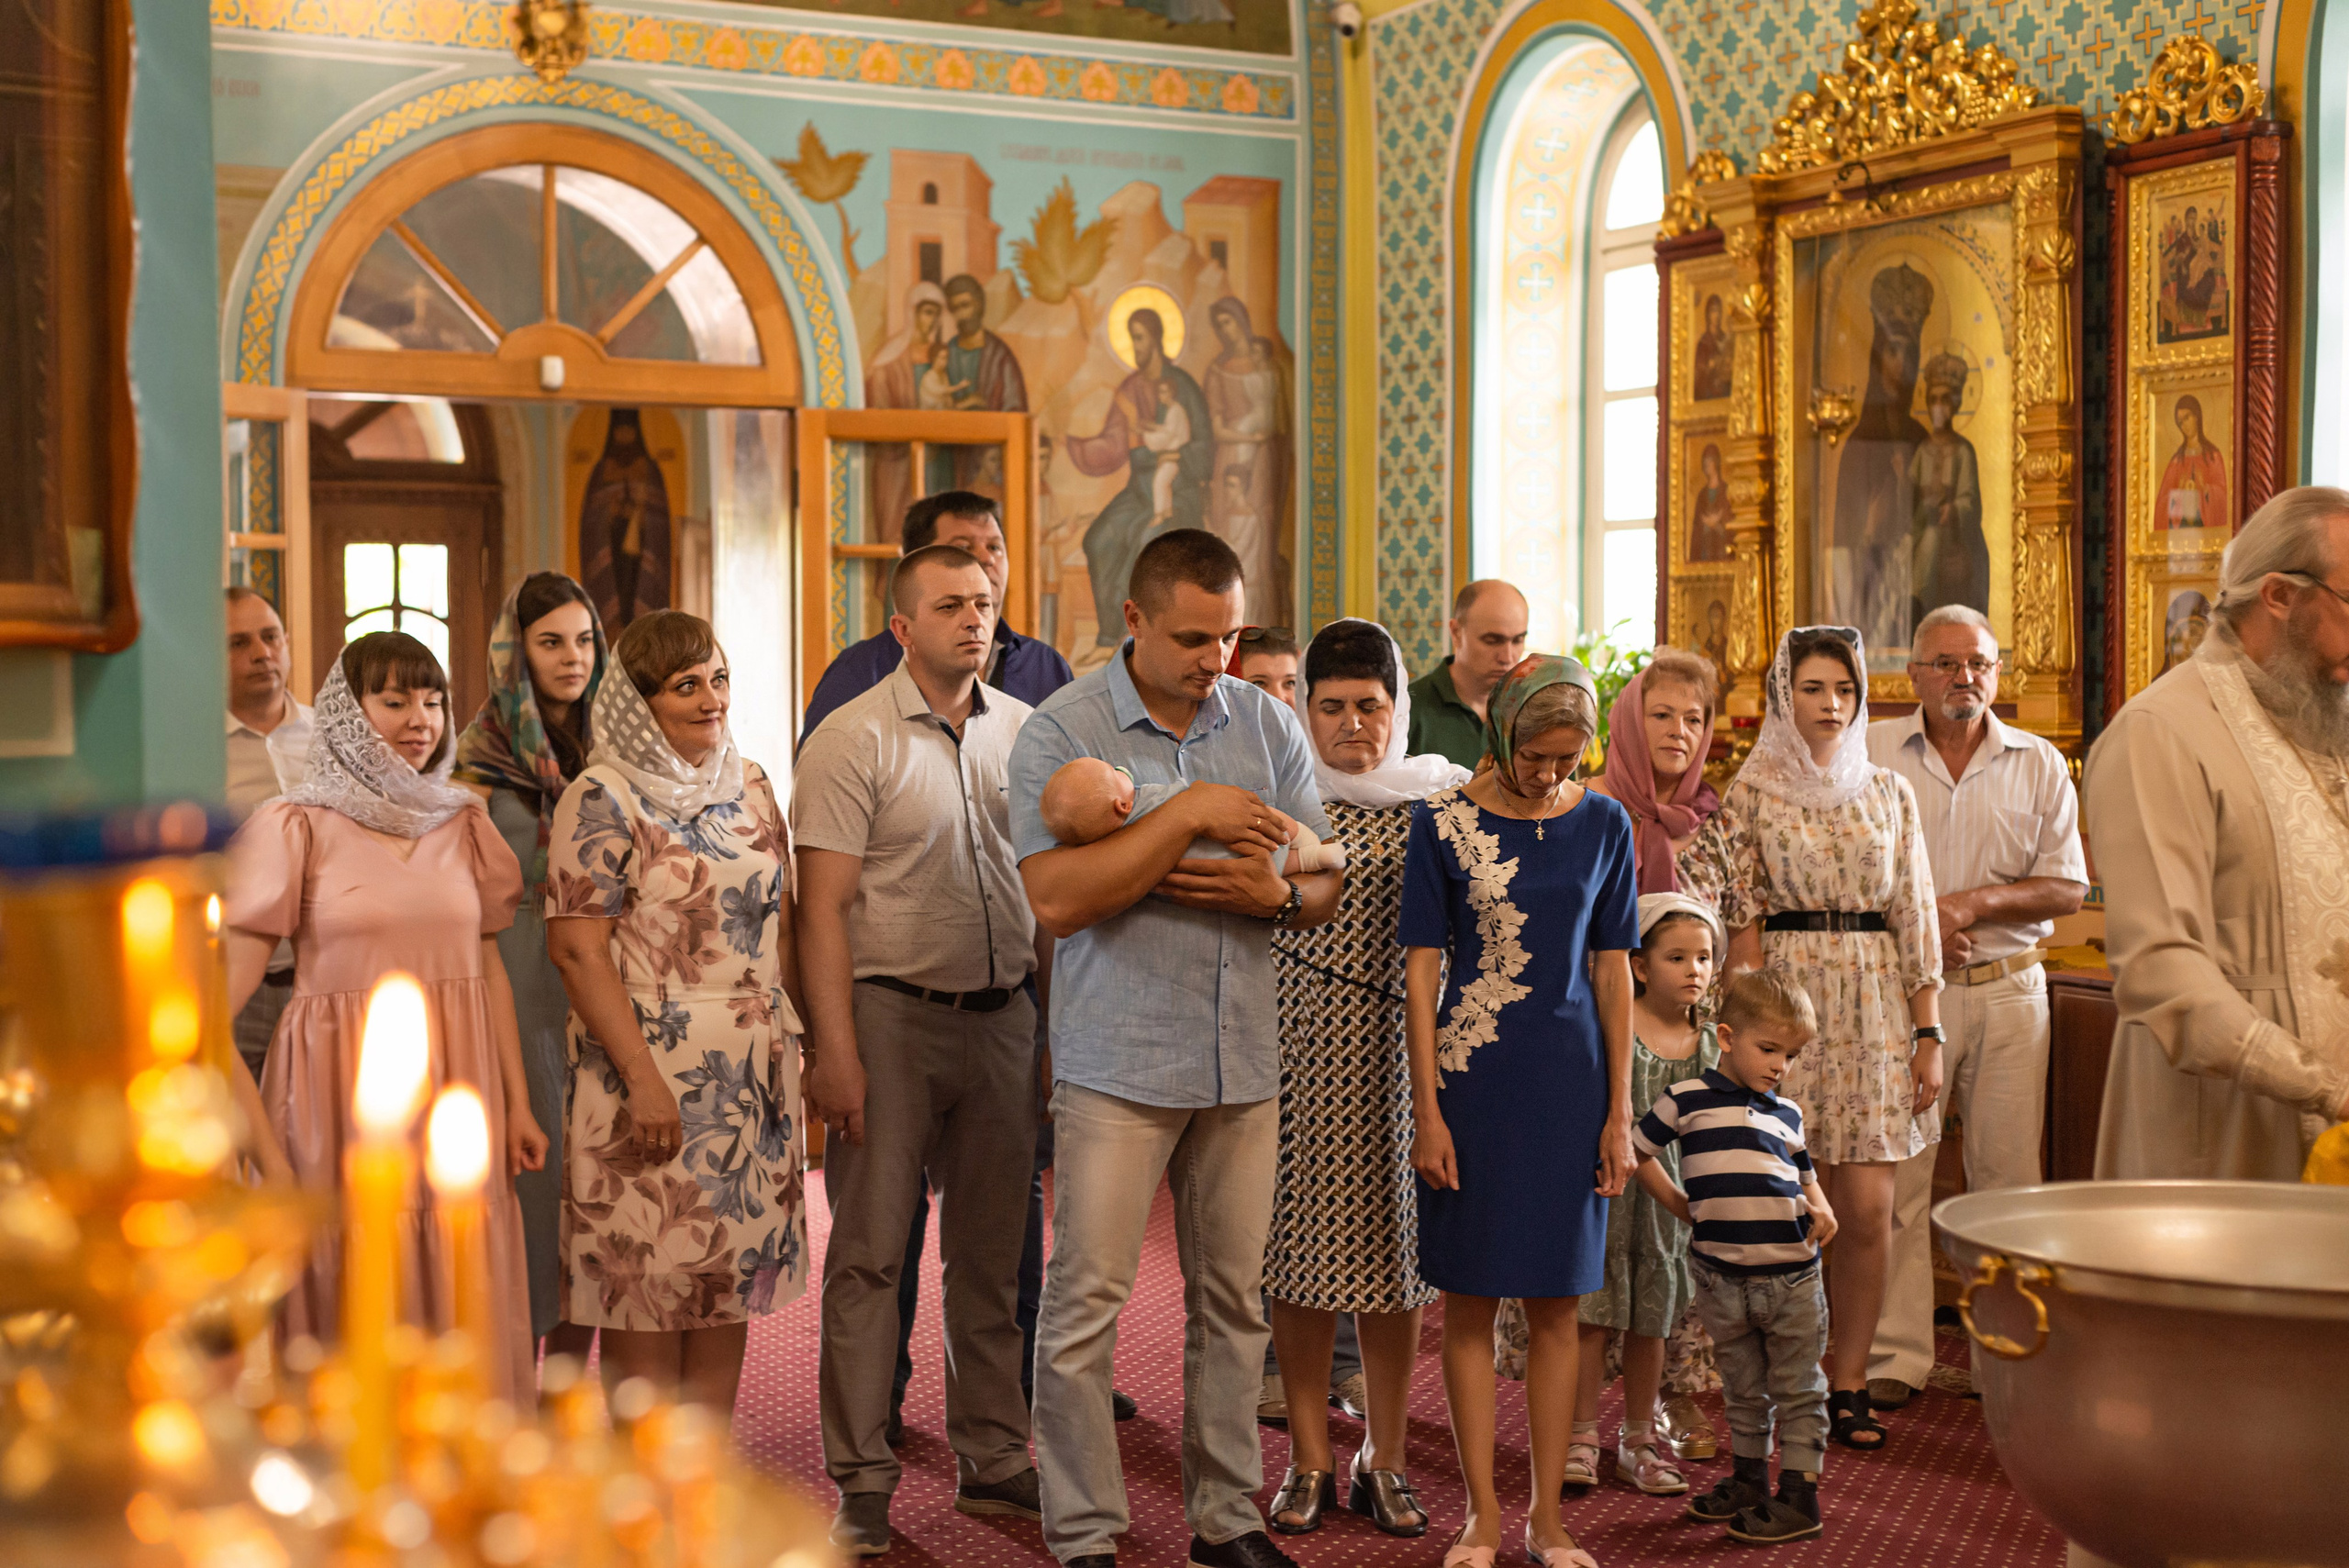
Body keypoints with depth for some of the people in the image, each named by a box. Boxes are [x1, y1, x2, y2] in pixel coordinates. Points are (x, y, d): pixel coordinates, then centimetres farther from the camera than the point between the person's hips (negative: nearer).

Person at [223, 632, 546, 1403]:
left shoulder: (463, 823, 10)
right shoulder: (295, 826, -3)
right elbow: (223, 995, -8)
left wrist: (518, 1104, 8)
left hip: (458, 1091, 4)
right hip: (345, 1097, -3)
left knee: (464, 1304, 6)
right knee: (351, 1312, 2)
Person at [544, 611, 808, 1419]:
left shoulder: (749, 784, 12)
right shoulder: (604, 798, -8)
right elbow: (576, 948, -14)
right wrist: (643, 1078, -20)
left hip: (752, 1075, 7)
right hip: (652, 1068, -6)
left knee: (731, 1280, 10)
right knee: (648, 1288, -2)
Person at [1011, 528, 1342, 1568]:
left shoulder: (1267, 723, 8)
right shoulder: (1062, 731, -5)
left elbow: (1326, 883, 11)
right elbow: (1054, 898, -16)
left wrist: (1275, 896, -12)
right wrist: (1188, 817, -18)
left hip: (1244, 1057, 4)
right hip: (1117, 1060, -4)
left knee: (1234, 1296, 10)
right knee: (1086, 1301, -3)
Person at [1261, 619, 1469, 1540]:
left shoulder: (1441, 796, 5)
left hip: (1399, 1048, 1)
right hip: (1297, 1045, 0)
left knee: (1391, 1240, 5)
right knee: (1300, 1234, 3)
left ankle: (1383, 1460, 18)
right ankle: (1309, 1458, 16)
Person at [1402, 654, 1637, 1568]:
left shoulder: (1602, 825, 3)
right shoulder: (1444, 823, -4)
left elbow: (1611, 971, 6)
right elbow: (1421, 971, -3)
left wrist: (1619, 1113, 3)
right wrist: (1427, 1112, -6)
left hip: (1569, 1081, 2)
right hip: (1471, 1079, -2)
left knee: (1555, 1305, 8)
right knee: (1469, 1302, 4)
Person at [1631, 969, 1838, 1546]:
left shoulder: (1786, 1112, 8)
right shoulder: (1687, 1099, -4)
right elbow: (1639, 1152, 6)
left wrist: (1822, 1208, 2)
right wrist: (1683, 1206, 2)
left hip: (1793, 1275, 1)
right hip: (1722, 1275, -1)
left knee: (1797, 1390, 4)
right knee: (1744, 1387, 16)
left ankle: (1800, 1498, 11)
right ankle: (1748, 1480, 31)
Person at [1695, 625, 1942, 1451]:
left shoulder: (1889, 792, 11)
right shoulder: (1752, 792, 3)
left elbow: (1914, 917, 10)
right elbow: (1742, 919, -1)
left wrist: (1928, 1034, 4)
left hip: (1875, 1010, 3)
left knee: (1869, 1211, -1)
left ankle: (1846, 1382, 11)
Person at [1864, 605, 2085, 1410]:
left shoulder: (2039, 764, 7)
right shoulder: (1872, 752, 3)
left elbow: (2068, 888, 5)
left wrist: (1976, 903, -10)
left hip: (2008, 989, 2)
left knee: (2009, 1176, 3)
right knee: (1895, 1178, -3)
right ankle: (1895, 1358, 3)